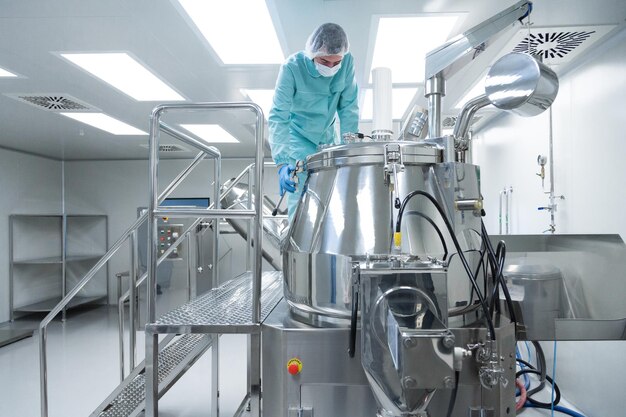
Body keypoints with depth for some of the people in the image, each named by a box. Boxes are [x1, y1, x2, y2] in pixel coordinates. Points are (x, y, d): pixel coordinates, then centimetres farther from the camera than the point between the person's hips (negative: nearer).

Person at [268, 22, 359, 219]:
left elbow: (348, 108, -10)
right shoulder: (292, 67, -25)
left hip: (328, 138, 4)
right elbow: (278, 117, -30)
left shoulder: (347, 62, -15)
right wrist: (282, 162, -40)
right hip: (298, 139, -4)